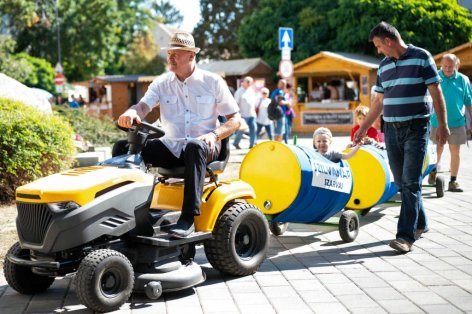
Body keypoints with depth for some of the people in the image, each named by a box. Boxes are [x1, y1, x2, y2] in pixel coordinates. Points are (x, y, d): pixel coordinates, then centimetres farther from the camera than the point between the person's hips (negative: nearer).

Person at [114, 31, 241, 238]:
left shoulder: (212, 82, 3)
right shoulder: (162, 83, 9)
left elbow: (235, 119, 3)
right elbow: (143, 106, -7)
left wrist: (215, 134, -17)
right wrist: (131, 113, -32)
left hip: (204, 147, -3)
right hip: (171, 147, 4)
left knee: (195, 146, -41)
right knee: (122, 148, -16)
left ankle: (188, 217, -44)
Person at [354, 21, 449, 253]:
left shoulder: (422, 58, -4)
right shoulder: (384, 66, 13)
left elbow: (436, 93, -6)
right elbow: (379, 101, 18)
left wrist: (442, 125, -10)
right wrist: (364, 128, 17)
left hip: (416, 129, -6)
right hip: (391, 130, 6)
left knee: (411, 182, -10)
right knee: (402, 182, 9)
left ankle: (406, 235, -12)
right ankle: (420, 224, 25)